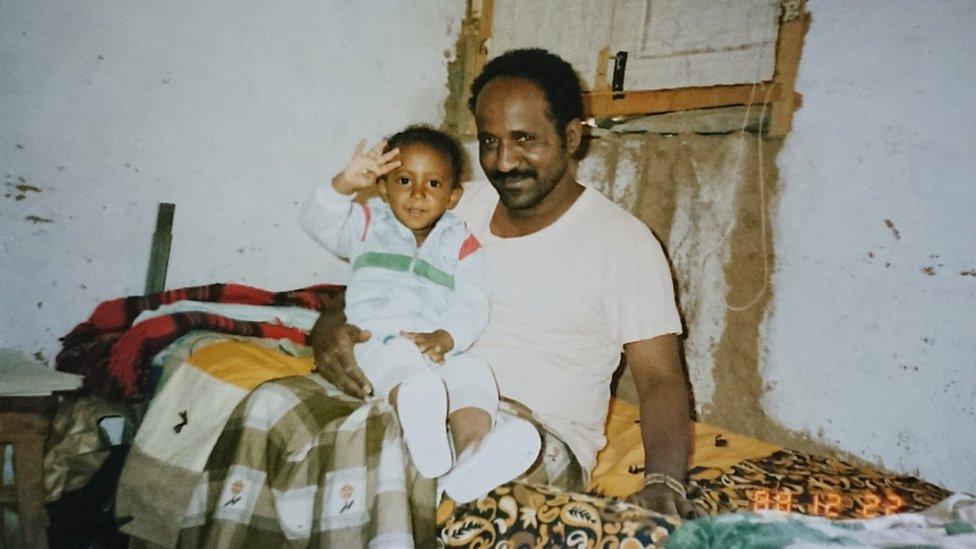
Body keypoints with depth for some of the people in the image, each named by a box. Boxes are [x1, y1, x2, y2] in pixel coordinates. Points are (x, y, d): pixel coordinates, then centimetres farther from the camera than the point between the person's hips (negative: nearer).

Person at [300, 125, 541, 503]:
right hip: (376, 341, -1)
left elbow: (471, 307, 2)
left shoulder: (462, 245, 16)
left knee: (475, 373, -30)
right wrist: (345, 184, -20)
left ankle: (471, 459, -56)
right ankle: (416, 412, -66)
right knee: (402, 358, -36)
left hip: (442, 349, 1)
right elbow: (319, 224, 0)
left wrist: (443, 339, -20)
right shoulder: (369, 224, 20)